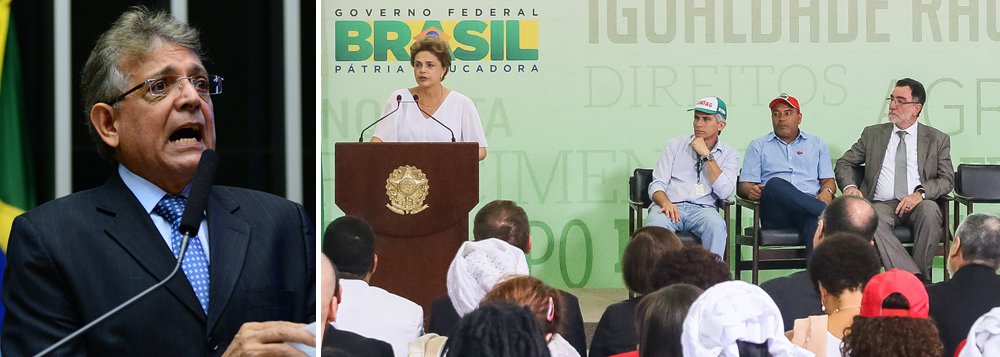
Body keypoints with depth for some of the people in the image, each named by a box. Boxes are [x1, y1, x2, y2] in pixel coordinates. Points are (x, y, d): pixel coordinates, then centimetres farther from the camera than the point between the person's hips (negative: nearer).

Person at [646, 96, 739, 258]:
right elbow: (657, 185, 8)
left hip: (702, 208, 0)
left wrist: (706, 155, -3)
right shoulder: (675, 145, 17)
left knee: (716, 225, -36)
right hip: (671, 206, 0)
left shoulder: (729, 154, 14)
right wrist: (665, 202, -16)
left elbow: (725, 192, -3)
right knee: (657, 223, -36)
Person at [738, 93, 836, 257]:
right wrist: (751, 191, -12)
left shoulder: (817, 144, 28)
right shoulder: (758, 146, 23)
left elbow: (828, 180, 21)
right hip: (775, 215, 0)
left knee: (816, 223, -39)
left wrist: (827, 192, -5)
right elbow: (743, 186, 14)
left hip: (808, 209, 0)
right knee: (775, 184, -37)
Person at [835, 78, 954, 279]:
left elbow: (947, 179, 6)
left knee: (930, 210, -36)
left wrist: (920, 194, -15)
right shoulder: (872, 134, 19)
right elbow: (844, 164, 20)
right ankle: (914, 278, -39)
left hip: (917, 204, 0)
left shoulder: (937, 139, 14)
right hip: (882, 204, 1)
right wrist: (849, 186, -3)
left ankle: (920, 276, -26)